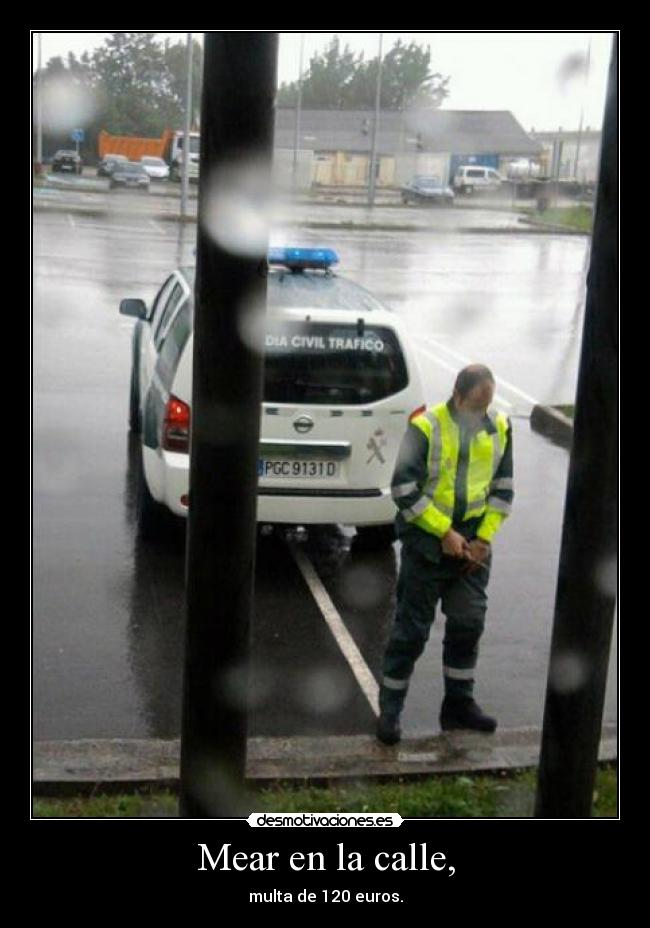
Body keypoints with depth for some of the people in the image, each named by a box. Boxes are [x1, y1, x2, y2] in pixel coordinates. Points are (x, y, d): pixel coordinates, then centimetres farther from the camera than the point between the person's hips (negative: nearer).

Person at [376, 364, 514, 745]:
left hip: (473, 543, 5)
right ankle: (390, 711, 12)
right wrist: (444, 533, -16)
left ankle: (459, 704, 25)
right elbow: (404, 488, -15)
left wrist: (483, 538, -2)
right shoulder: (426, 427, -13)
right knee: (411, 628, 1)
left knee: (468, 624, 10)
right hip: (427, 541, -5)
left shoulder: (499, 428, 2)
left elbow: (503, 488, 9)